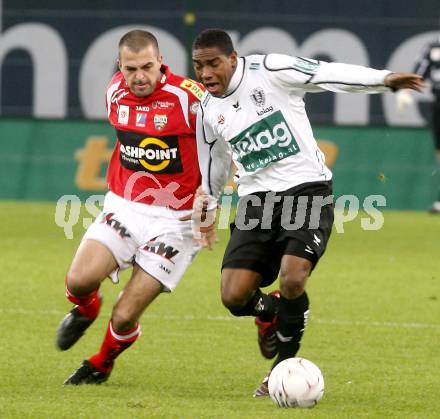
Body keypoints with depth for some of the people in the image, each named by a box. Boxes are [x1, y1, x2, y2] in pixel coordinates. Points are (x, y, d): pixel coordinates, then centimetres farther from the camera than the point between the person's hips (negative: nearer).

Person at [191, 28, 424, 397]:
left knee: (292, 277, -25)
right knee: (234, 296, -11)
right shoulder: (208, 111, 7)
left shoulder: (270, 71, -10)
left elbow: (330, 74, -11)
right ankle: (269, 310, 27)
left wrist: (384, 79, -21)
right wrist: (210, 204, 37)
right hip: (257, 199, 4)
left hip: (307, 189, -4)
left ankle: (284, 365, -1)